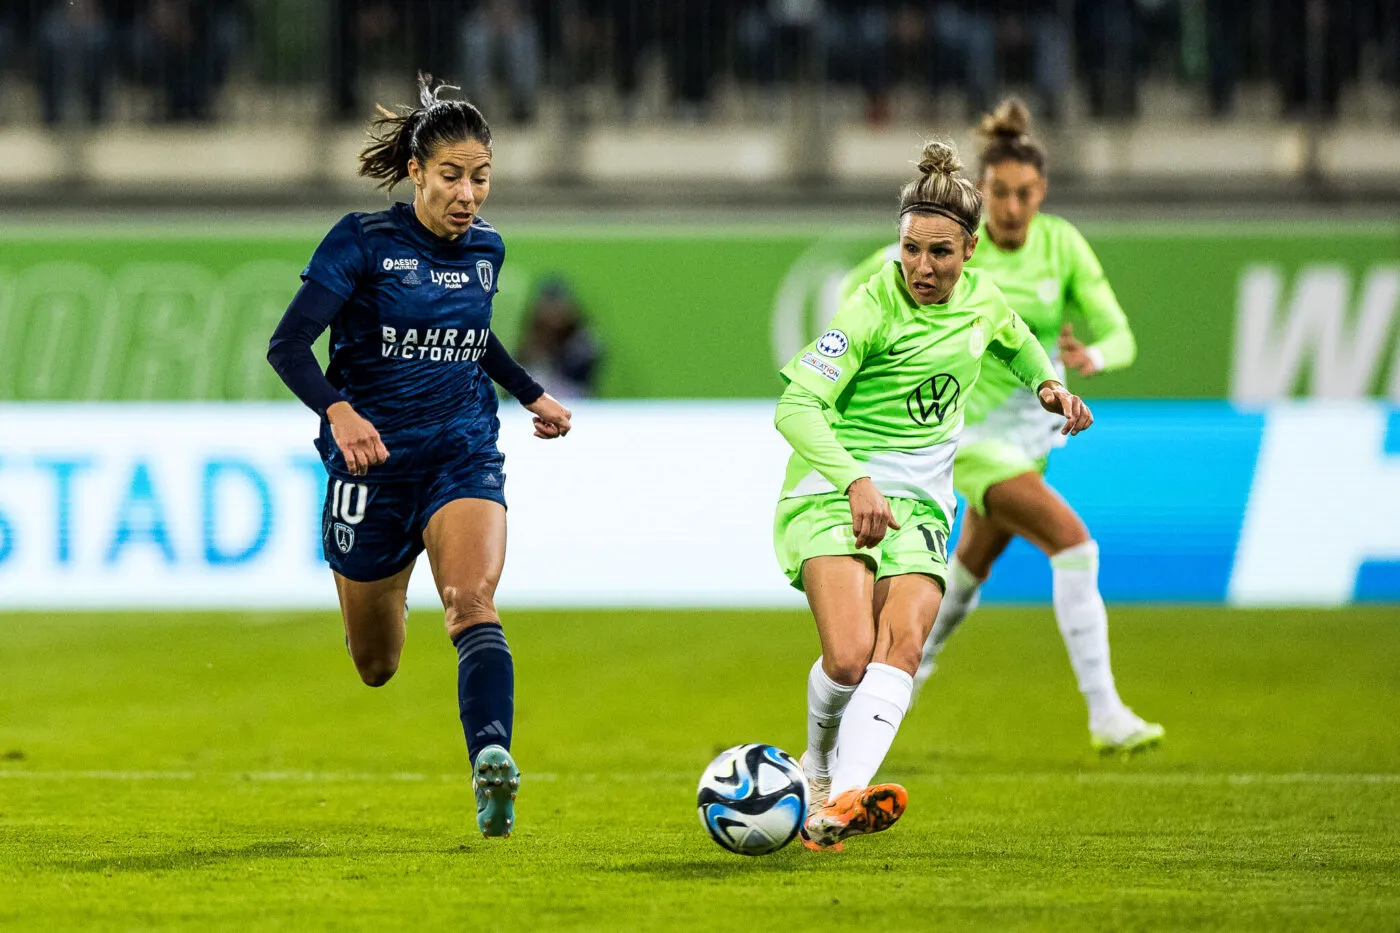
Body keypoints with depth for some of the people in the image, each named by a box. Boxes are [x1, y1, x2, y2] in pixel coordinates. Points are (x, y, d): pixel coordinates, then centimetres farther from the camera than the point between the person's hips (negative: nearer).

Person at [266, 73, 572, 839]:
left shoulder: (486, 249, 5)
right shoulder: (362, 243, -10)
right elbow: (288, 344, -19)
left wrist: (532, 394, 19)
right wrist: (338, 411, -36)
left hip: (464, 458, 2)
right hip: (374, 460, -2)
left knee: (474, 605, -27)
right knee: (375, 666, 12)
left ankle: (492, 760, -45)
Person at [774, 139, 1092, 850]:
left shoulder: (981, 301, 6)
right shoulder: (872, 308, -14)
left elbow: (1015, 340, 33)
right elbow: (797, 406, -23)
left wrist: (1048, 384, 13)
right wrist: (855, 482, -36)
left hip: (919, 504, 5)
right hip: (834, 494, -5)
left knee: (902, 646, -21)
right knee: (849, 657, -22)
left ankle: (839, 807, -34)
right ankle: (819, 765, 10)